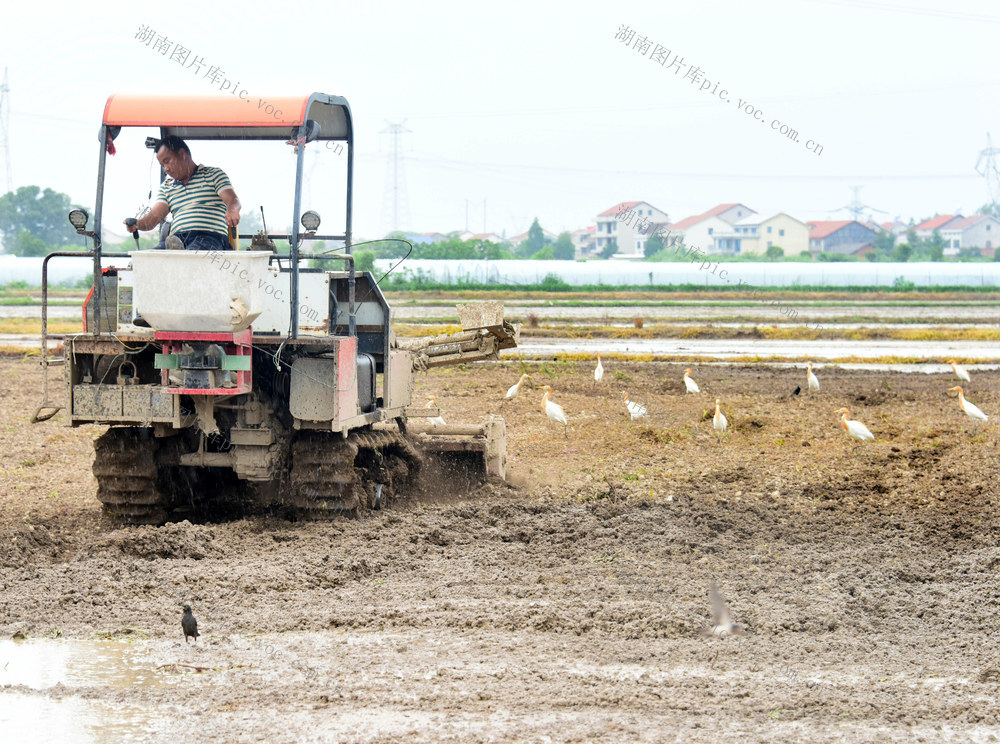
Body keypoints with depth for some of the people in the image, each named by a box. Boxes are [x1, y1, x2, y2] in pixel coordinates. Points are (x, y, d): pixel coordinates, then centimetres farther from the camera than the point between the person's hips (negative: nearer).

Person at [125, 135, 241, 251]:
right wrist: (137, 224, -10)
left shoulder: (214, 174, 13)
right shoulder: (166, 186, 26)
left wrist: (232, 210, -28)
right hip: (177, 238, 4)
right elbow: (155, 215, 13)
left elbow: (233, 200, -1)